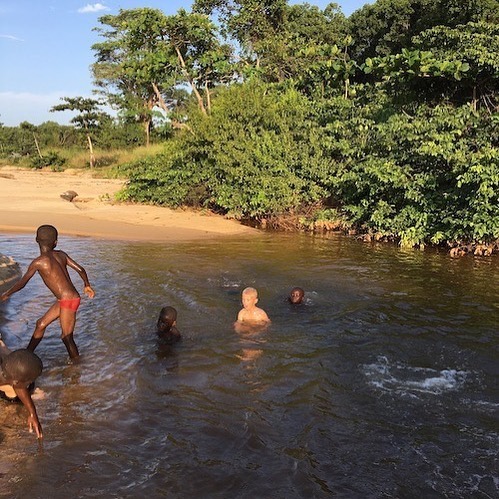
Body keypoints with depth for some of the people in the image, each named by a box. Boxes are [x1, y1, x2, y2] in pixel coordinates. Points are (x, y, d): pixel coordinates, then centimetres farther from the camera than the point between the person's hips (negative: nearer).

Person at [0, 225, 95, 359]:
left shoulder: (38, 262, -14)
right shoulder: (61, 254, 2)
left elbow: (22, 283, -5)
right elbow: (80, 269, 3)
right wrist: (87, 285, 20)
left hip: (68, 301, -9)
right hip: (63, 300, 9)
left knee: (66, 337, 1)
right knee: (41, 324, 20)